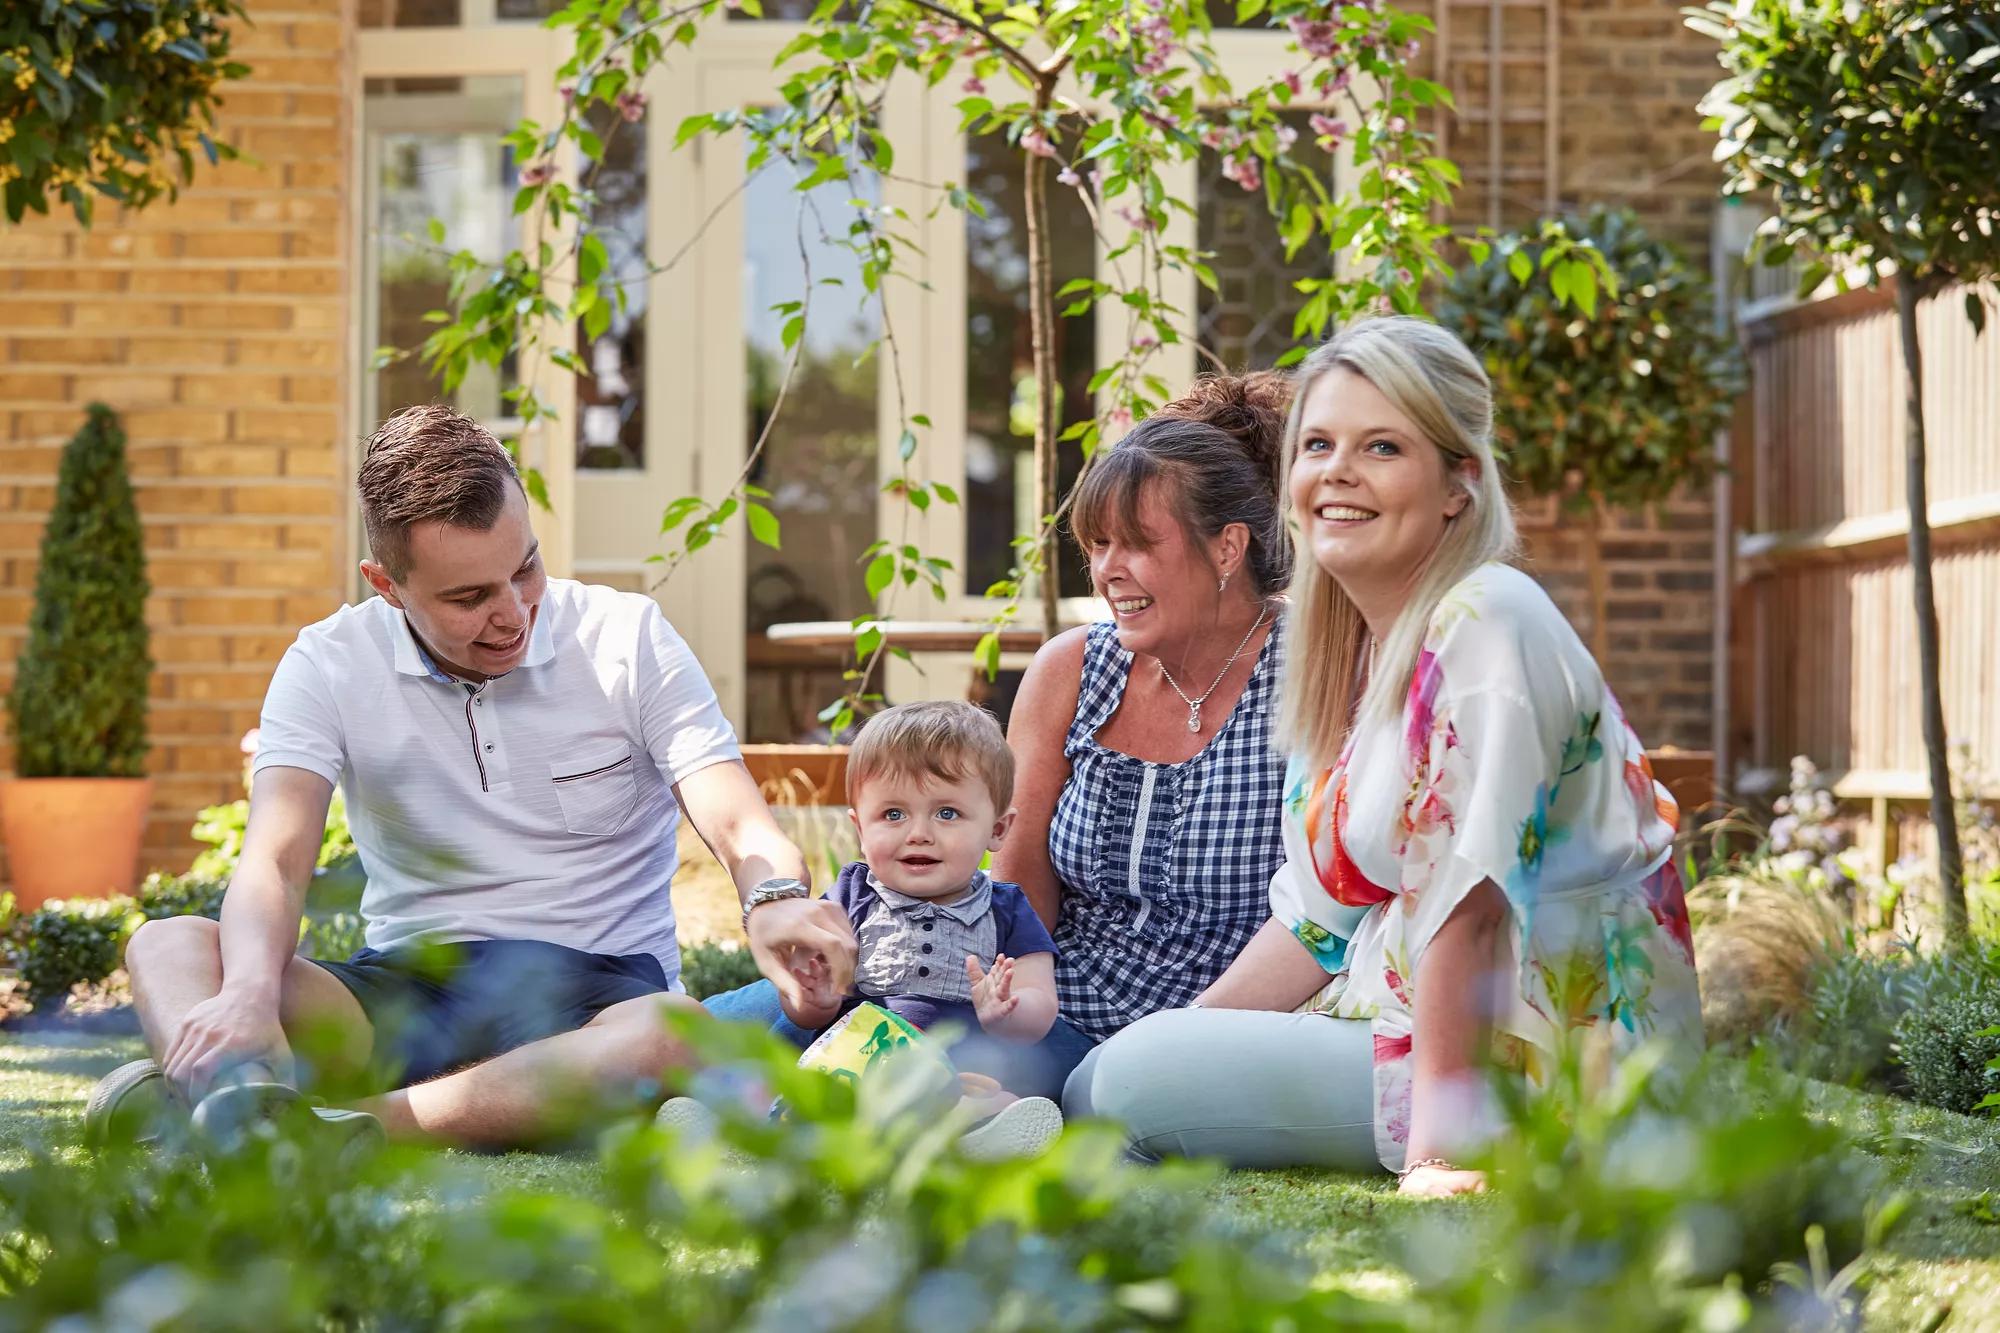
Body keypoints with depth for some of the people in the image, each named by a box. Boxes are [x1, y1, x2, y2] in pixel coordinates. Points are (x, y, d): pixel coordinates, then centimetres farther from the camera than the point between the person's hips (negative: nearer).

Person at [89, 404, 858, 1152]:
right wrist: (251, 992, -36)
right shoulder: (329, 666, 1)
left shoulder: (628, 638, 0)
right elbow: (274, 861, -13)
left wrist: (777, 899, -36)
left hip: (599, 989, -1)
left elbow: (735, 824, -10)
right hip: (405, 990, 1)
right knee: (167, 946, -23)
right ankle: (244, 1090, -57)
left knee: (678, 1035, -38)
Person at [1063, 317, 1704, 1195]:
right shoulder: (1355, 647, 13)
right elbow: (1318, 914, 14)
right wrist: (1182, 1033, 4)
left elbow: (1467, 905, -22)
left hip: (1541, 1054, -9)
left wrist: (1438, 1152, -25)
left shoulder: (1484, 626, -16)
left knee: (1128, 1088, -18)